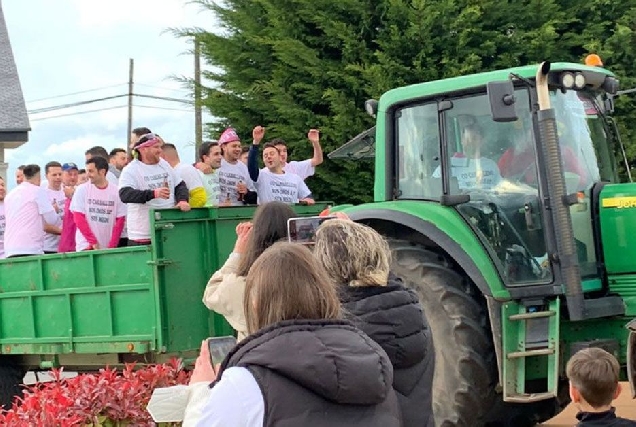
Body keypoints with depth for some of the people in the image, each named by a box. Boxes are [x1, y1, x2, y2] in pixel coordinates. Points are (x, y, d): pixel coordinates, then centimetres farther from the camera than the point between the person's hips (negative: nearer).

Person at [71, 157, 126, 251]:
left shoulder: (116, 191, 1)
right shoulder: (81, 190, 0)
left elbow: (120, 220, 1)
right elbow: (79, 218, -4)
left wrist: (112, 246, -9)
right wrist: (93, 242, -12)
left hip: (109, 247, 1)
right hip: (86, 246, -1)